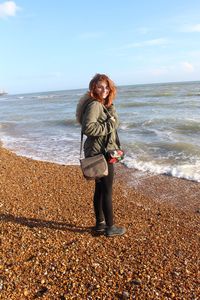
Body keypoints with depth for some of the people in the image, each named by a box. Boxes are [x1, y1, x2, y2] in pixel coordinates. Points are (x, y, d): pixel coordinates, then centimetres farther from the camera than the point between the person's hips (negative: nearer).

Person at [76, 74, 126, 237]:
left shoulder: (102, 104, 13)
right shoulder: (94, 104, -17)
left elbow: (115, 123, 13)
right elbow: (88, 127, -30)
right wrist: (107, 126, -21)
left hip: (100, 152, 10)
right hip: (100, 153, -10)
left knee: (100, 189, 17)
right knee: (107, 191, 1)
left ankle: (100, 223, 31)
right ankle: (110, 227, 16)